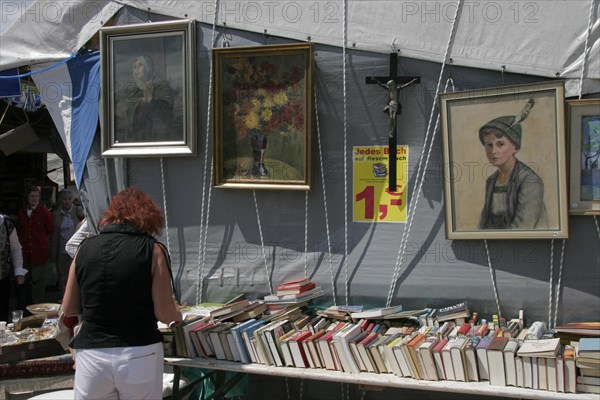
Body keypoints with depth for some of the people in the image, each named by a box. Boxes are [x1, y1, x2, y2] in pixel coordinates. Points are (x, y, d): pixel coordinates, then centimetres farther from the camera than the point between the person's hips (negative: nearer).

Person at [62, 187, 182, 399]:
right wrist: (177, 314, 12)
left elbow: (68, 309, 9)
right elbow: (165, 314, -9)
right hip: (139, 355, -2)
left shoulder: (85, 248, 2)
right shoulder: (152, 249, -7)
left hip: (91, 356, 2)